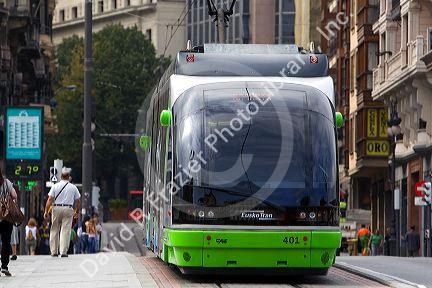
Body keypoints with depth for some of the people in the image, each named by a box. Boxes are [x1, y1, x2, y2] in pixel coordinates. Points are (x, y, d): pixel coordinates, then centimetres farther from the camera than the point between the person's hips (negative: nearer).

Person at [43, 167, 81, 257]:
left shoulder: (55, 186, 1)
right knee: (66, 231, -1)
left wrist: (46, 211, -1)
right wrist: (76, 211, 24)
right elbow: (78, 201, 10)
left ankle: (54, 251, 10)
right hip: (68, 209, 0)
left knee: (54, 230, 9)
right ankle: (63, 252, -8)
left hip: (56, 208, 0)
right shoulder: (73, 187, 5)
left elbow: (50, 200, -4)